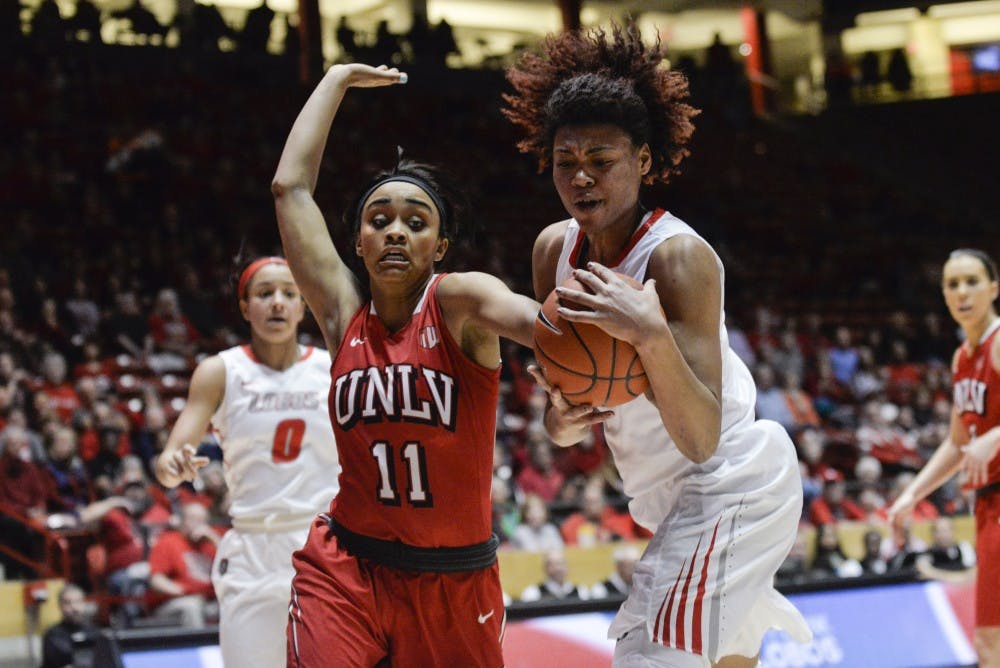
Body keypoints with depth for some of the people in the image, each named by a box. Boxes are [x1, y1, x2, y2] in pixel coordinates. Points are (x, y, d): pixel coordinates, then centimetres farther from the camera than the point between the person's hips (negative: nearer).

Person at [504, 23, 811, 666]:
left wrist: (653, 336, -47)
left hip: (728, 485, -9)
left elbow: (701, 440, -32)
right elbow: (561, 391, 6)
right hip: (675, 495, 9)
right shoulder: (554, 250, -2)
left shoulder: (679, 256, -25)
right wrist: (561, 421, -18)